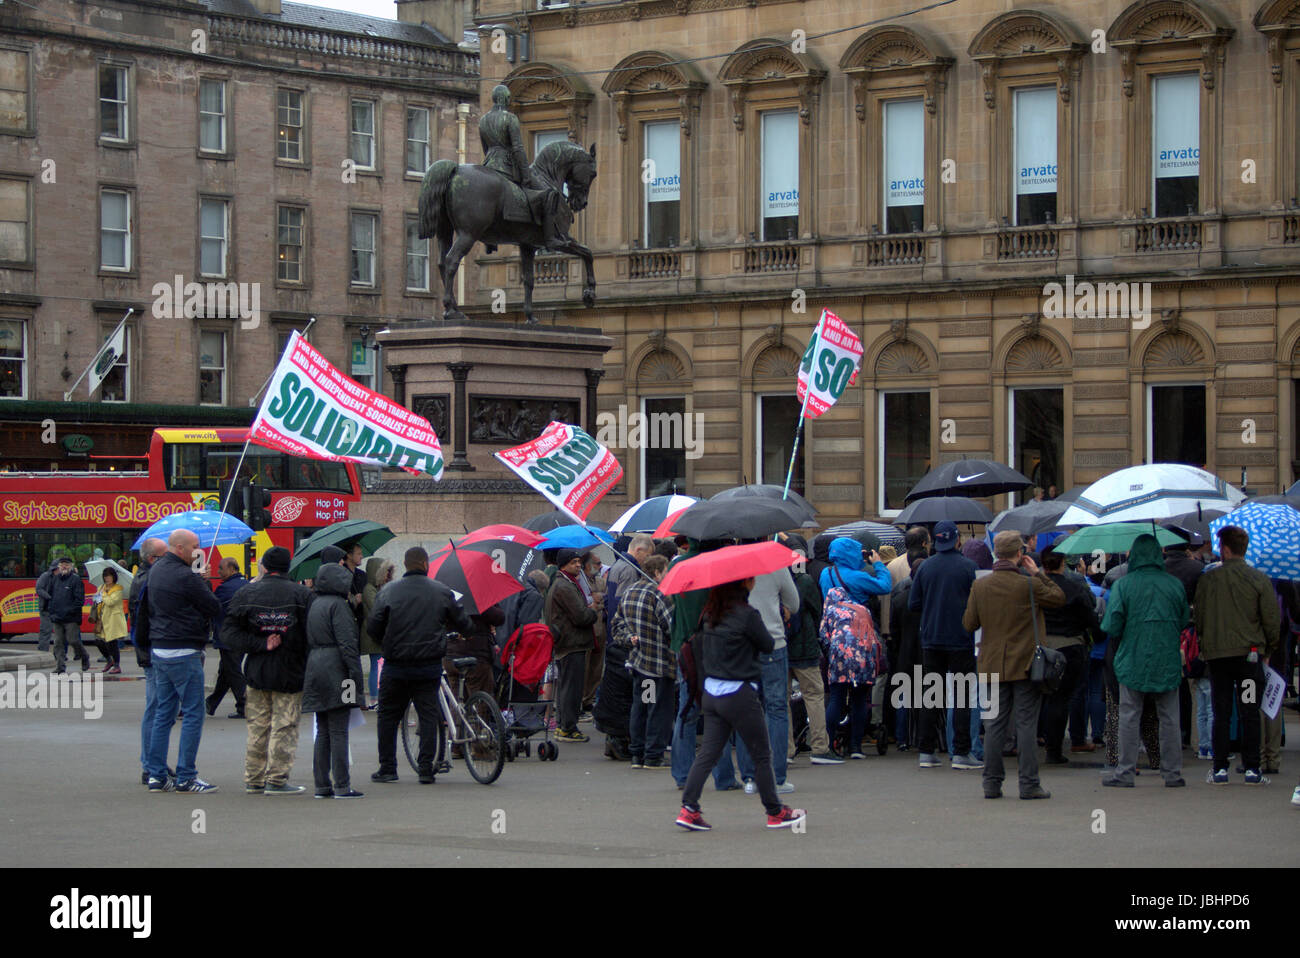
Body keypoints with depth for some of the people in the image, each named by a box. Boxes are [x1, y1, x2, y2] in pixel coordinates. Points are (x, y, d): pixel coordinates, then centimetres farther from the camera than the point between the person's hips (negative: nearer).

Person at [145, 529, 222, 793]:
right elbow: (215, 608, -11)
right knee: (193, 714, -2)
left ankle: (156, 775, 13)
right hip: (184, 653, -9)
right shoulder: (186, 577, -17)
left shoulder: (156, 571, 11)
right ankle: (186, 777, -3)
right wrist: (204, 583, 3)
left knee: (164, 712, 13)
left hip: (158, 650, 9)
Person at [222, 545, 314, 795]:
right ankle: (277, 780, 2)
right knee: (284, 727, 2)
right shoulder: (302, 594, -6)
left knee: (257, 728, 11)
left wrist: (260, 645, -9)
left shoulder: (246, 593, 0)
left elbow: (228, 631, -5)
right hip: (290, 672, -3)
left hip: (257, 672, 3)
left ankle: (254, 780, 15)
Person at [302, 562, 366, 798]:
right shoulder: (338, 605, -9)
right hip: (336, 672, -8)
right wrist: (356, 676, -14)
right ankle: (342, 786, -6)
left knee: (322, 732, 10)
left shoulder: (313, 605, 15)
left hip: (314, 670, 8)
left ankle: (322, 785, 10)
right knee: (338, 732, -6)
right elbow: (347, 643, -15)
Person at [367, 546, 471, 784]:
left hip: (395, 666, 0)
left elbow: (373, 627, -4)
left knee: (388, 716, 11)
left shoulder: (388, 592, -3)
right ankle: (426, 769, 2)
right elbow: (463, 624, 7)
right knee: (429, 716, 6)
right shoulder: (442, 592, 0)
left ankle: (387, 768, 13)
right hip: (430, 665, 0)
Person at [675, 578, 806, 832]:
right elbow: (768, 645, -3)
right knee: (762, 755, 6)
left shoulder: (711, 613, 5)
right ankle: (775, 813, 16)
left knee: (707, 753, 7)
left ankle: (688, 809, -1)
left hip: (711, 694, 7)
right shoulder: (747, 614, -16)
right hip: (739, 694, -7)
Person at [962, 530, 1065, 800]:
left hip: (992, 665, 3)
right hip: (1026, 665, -3)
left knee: (994, 724, 9)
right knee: (1027, 724, 2)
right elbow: (1059, 598, 4)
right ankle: (1029, 784, 2)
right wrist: (1038, 573, 8)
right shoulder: (1030, 585, -12)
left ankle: (992, 783, 10)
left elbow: (969, 624, 5)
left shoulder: (979, 586, -1)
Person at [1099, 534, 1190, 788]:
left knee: (1129, 717, 5)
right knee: (1169, 718, 8)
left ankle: (1125, 772, 6)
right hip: (1168, 661, 2)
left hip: (1133, 660, -2)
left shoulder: (1123, 585, -9)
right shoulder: (1175, 585, -1)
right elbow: (1185, 621, 6)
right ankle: (1172, 772, 10)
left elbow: (1111, 626, -9)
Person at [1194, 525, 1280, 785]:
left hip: (1217, 654, 1)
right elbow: (1272, 619, -4)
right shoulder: (1259, 579, -5)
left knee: (1221, 714, 7)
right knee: (1250, 713, 3)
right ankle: (1252, 769, 2)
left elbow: (1199, 617, 2)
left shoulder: (1208, 579, -3)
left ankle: (1220, 769, 6)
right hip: (1250, 653, -1)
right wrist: (1267, 647, 11)